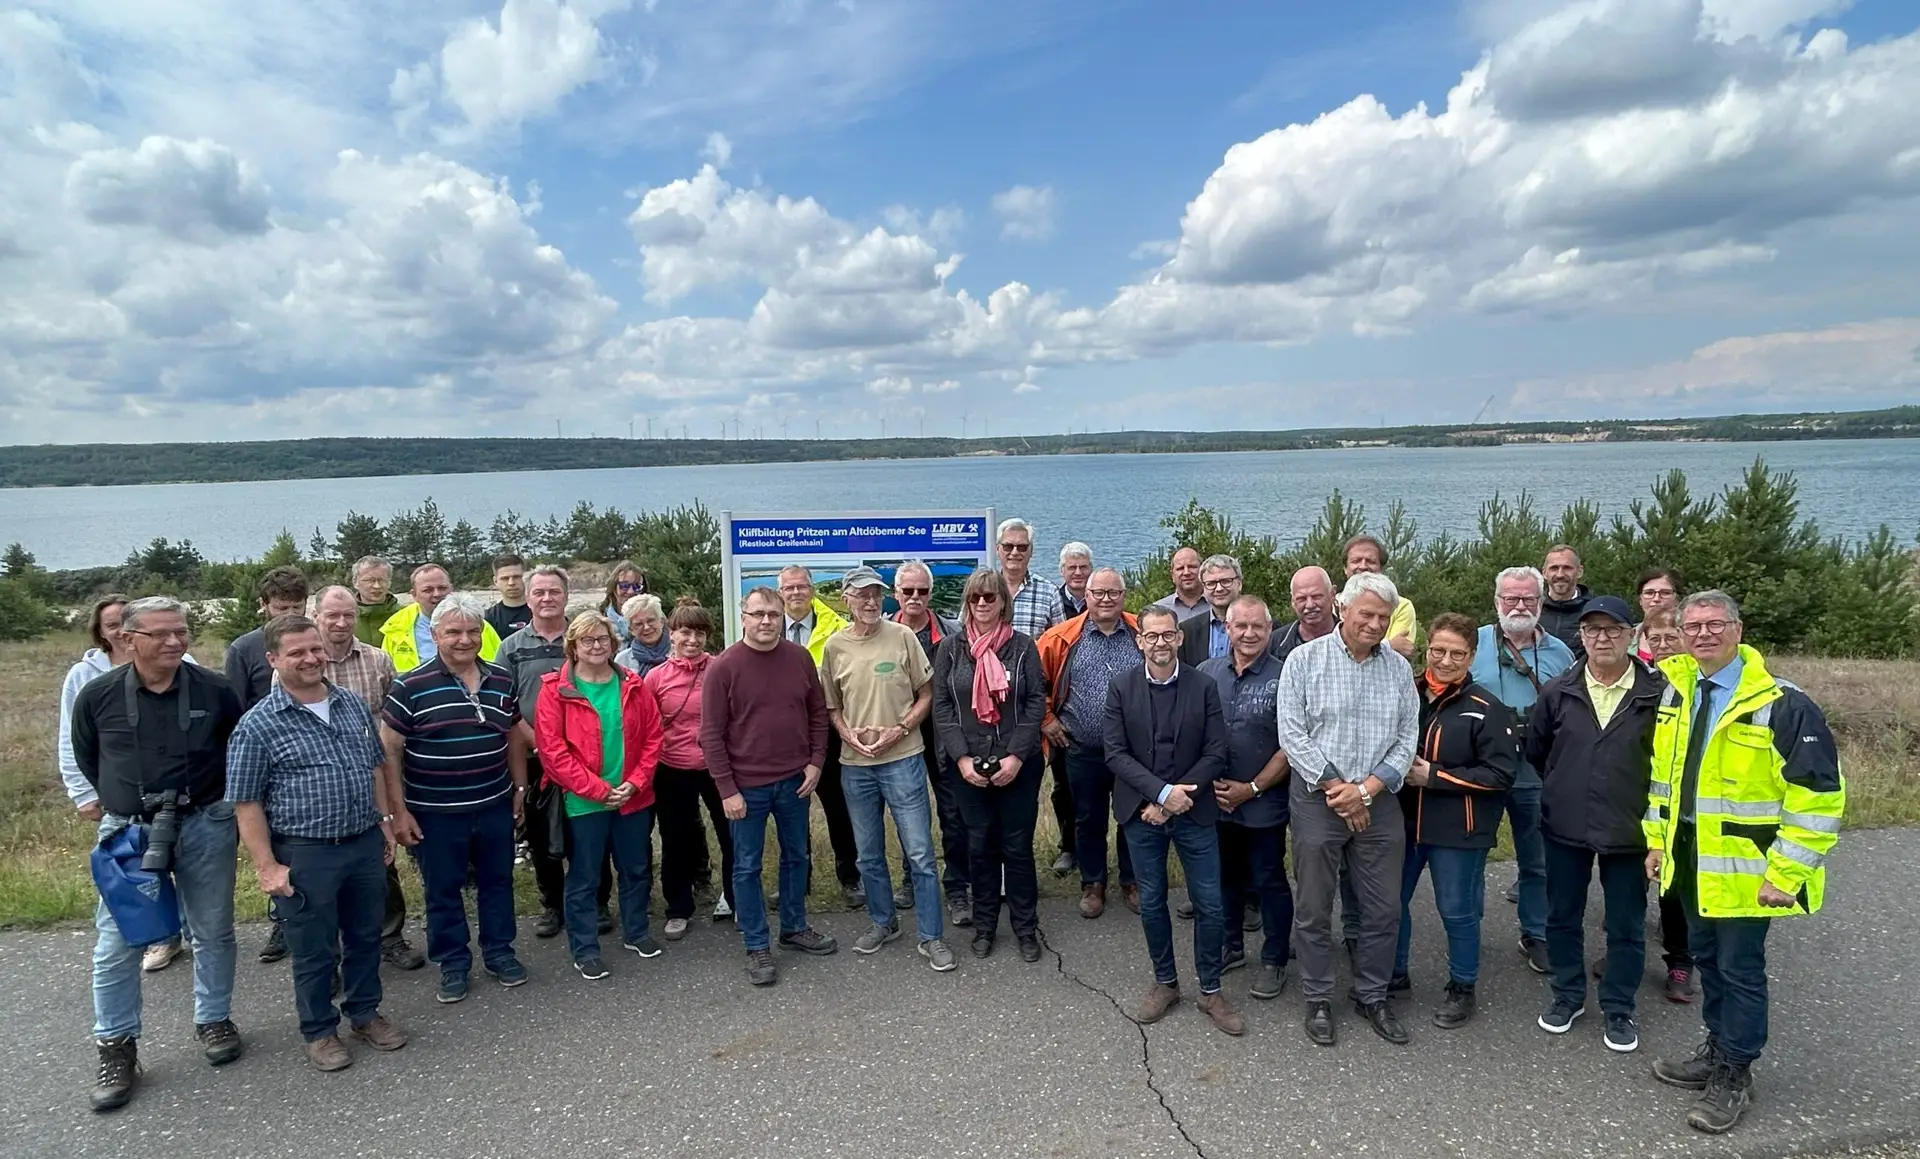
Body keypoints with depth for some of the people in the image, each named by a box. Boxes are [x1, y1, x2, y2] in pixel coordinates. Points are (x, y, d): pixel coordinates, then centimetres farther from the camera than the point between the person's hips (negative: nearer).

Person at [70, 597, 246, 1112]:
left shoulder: (215, 690, -8)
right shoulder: (97, 695, -7)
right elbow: (87, 759, 10)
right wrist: (124, 800, 9)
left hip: (206, 827, 0)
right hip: (126, 831, 0)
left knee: (213, 931, 11)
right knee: (117, 943, 5)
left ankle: (213, 1020, 30)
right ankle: (116, 1048, 21)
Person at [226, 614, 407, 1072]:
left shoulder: (353, 704, 4)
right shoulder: (258, 725, -11)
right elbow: (246, 803, -9)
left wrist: (384, 821, 12)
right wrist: (267, 867, -12)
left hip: (366, 844, 5)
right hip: (305, 855, -4)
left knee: (366, 936, 18)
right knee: (314, 950, 11)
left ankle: (365, 1012, 37)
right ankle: (319, 1030, 30)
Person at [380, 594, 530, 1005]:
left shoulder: (501, 680, 2)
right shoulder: (410, 686, -11)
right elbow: (388, 751, -8)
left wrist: (519, 787, 12)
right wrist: (398, 811, -10)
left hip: (494, 806, 4)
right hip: (435, 813, -3)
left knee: (497, 882, 15)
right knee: (442, 891, 11)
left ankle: (499, 952, 32)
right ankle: (453, 963, 27)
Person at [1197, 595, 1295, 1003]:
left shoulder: (1283, 677, -11)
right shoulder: (1207, 672, -1)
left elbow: (1290, 746, -10)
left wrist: (1252, 789, -12)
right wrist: (1210, 783, -3)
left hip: (1264, 804, -4)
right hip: (1215, 798, 4)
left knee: (1269, 881, 9)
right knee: (1225, 874, 18)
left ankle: (1274, 961, 26)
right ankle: (1230, 945, 37)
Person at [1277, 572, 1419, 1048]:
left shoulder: (1399, 668, 6)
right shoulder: (1305, 659, -4)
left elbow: (1407, 738, 2)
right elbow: (1292, 733, -9)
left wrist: (1366, 790, -10)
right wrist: (1335, 787, -12)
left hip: (1379, 802, 3)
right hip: (1317, 799, -3)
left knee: (1384, 909, 10)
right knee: (1314, 910, 7)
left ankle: (1372, 995, 30)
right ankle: (1318, 1000, 24)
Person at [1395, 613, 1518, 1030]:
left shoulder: (1487, 709, -11)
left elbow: (1501, 773, -15)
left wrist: (1434, 776, -18)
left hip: (1458, 830, -5)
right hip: (1403, 821, 5)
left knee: (1457, 911, 8)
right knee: (1391, 900, 14)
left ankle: (1462, 989, 28)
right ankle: (1393, 973, 34)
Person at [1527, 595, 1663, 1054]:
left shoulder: (1657, 694, -9)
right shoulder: (1558, 691, -1)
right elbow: (1536, 750, 12)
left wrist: (1631, 794, 1)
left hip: (1628, 832, -2)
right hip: (1565, 828, 2)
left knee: (1626, 926, 11)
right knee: (1562, 917, 14)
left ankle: (1618, 1010, 28)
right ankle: (1568, 995, 32)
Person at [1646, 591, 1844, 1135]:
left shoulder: (1782, 705, -17)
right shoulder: (1674, 693, 3)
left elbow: (1819, 798, -17)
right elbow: (1661, 772, 14)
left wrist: (1785, 874, -17)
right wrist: (1657, 839, 12)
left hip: (1745, 870, -6)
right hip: (1690, 862, 6)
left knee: (1740, 969, 6)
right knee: (1707, 960, 19)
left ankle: (1734, 1075, 22)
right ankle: (1716, 1051, 35)